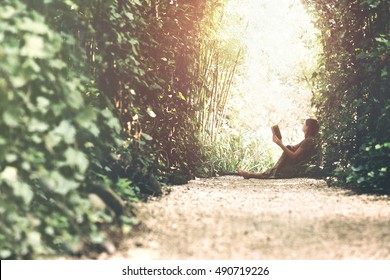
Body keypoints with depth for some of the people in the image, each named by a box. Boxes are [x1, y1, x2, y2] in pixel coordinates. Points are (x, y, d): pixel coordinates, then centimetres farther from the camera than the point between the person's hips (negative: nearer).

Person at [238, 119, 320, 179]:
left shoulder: (309, 140, -18)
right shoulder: (308, 139, 15)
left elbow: (294, 156, -24)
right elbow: (292, 149, 13)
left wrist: (280, 144, -21)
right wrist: (280, 143, 0)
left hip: (298, 170, -10)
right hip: (297, 167, 10)